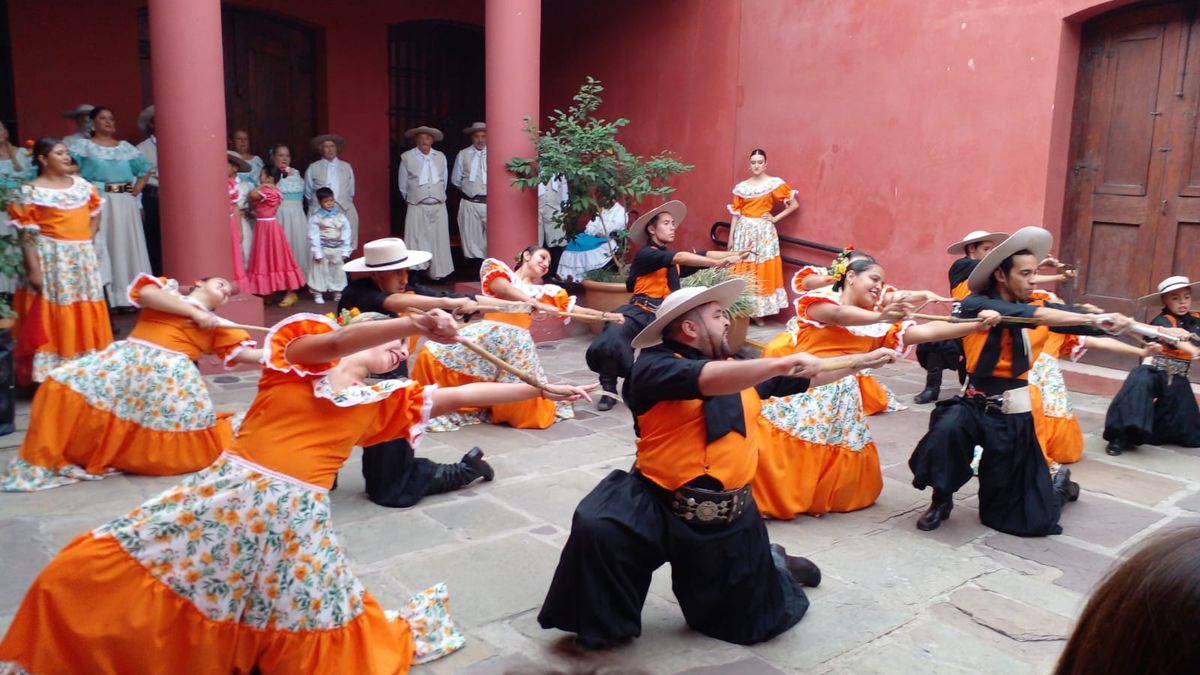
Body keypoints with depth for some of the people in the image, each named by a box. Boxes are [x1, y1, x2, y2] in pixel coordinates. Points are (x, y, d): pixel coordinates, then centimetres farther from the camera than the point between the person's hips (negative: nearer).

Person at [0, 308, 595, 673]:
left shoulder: (380, 401, 14)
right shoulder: (297, 356, 3)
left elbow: (460, 396, 15)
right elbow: (332, 343, -20)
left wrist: (541, 389, 15)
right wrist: (417, 322, -30)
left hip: (293, 515, 2)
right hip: (227, 493, -2)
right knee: (93, 570, -5)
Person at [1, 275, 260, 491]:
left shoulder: (217, 326, 19)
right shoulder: (169, 288, 18)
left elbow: (245, 353, 10)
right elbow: (146, 293, -4)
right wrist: (194, 312, -4)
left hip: (171, 376, 2)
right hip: (125, 362, -1)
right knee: (65, 382, -14)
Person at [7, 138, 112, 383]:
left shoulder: (81, 184, 9)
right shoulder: (30, 191, -8)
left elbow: (95, 212, 21)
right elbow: (26, 234, -11)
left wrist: (88, 239, 6)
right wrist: (33, 269, -16)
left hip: (83, 258, 5)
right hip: (51, 260, -5)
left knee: (86, 315, 11)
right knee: (53, 318, -3)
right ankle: (52, 375, 3)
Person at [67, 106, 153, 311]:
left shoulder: (126, 147, 13)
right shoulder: (83, 146, 1)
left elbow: (145, 170, 20)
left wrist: (138, 188, 7)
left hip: (124, 203, 4)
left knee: (126, 247, 6)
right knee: (100, 247, -5)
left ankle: (126, 296, 13)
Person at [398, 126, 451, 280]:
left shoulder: (441, 157, 8)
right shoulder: (407, 157, 1)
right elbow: (403, 186, 9)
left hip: (438, 207, 3)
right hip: (417, 208, -2)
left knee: (439, 243, 3)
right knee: (417, 244, -6)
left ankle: (438, 275, 10)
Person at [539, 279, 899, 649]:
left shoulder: (742, 369, 10)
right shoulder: (654, 366, -12)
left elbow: (810, 375, 22)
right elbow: (710, 379, -31)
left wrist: (866, 360, 24)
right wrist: (781, 363, -34)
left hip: (730, 517, 5)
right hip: (657, 506, -4)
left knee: (751, 624, 16)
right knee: (597, 529, -33)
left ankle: (775, 566, 51)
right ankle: (604, 624, -4)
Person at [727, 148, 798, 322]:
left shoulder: (774, 183, -3)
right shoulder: (741, 186, 6)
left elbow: (795, 205, -1)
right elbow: (736, 213, 9)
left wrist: (775, 218, -5)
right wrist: (731, 237, 5)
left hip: (764, 231, -3)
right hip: (744, 232, 3)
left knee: (762, 272, -2)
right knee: (741, 271, 3)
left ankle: (758, 313, 5)